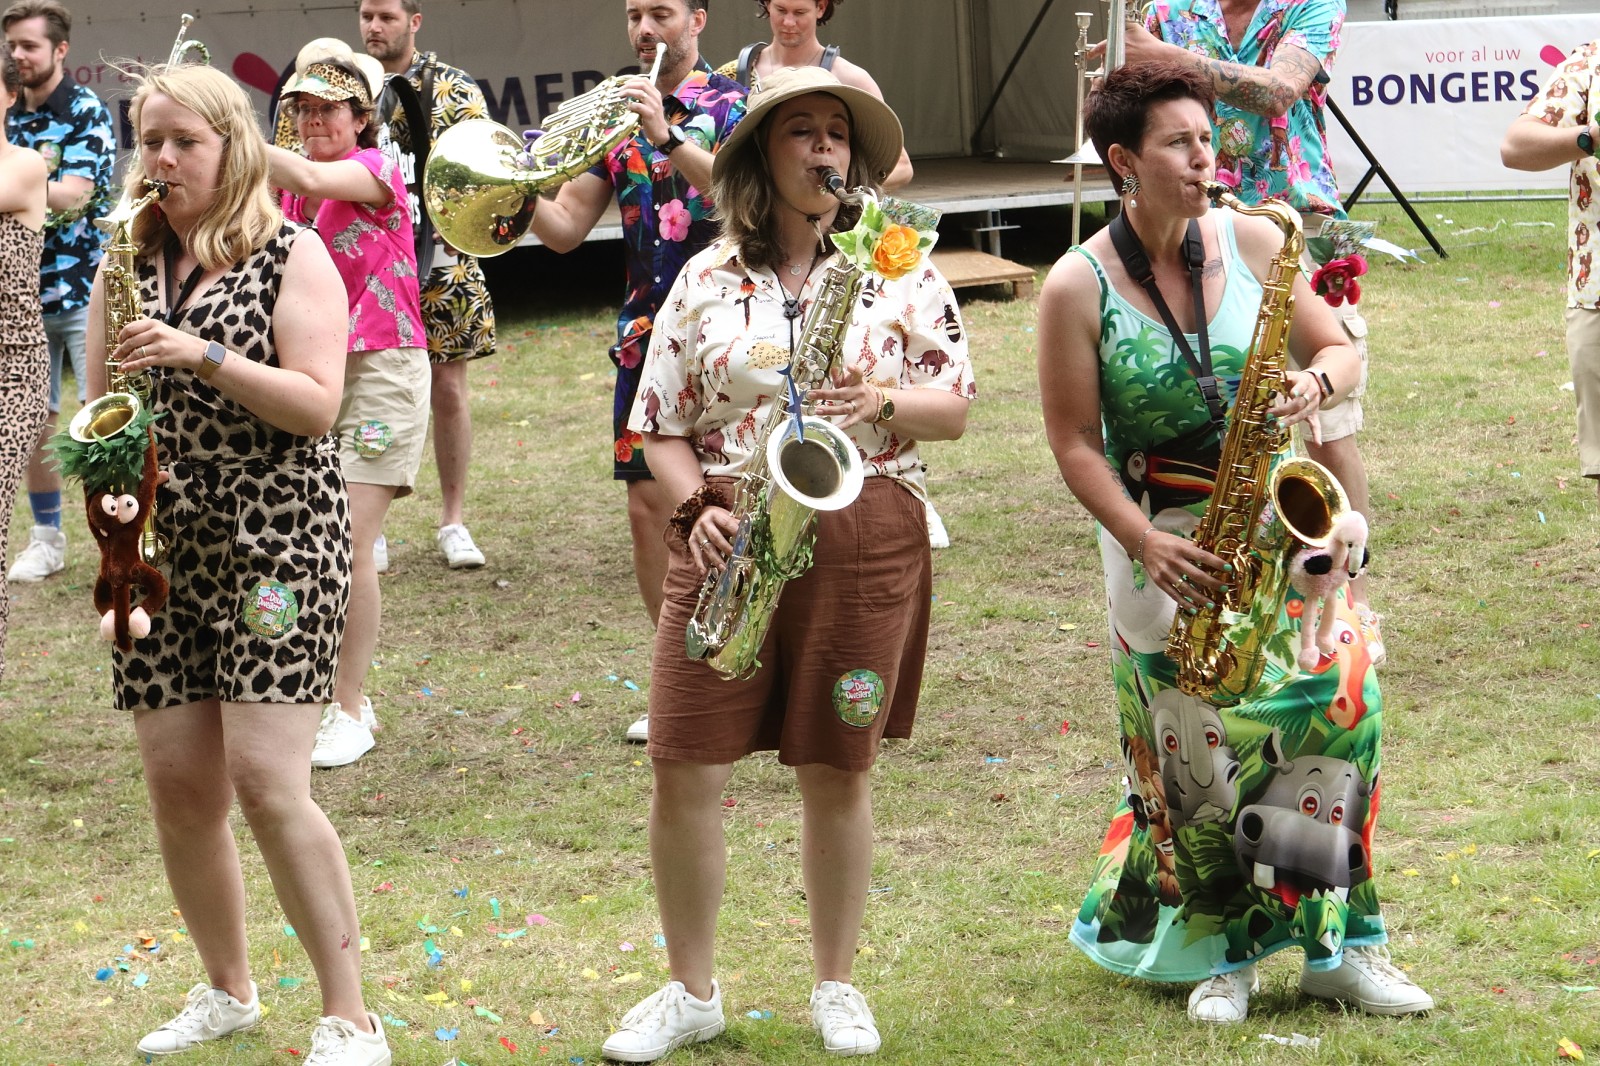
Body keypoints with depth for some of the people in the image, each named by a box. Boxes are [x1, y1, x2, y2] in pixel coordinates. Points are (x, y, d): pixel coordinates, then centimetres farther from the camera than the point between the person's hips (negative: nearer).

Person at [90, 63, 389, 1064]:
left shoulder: (291, 255, -2)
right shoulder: (130, 266, 12)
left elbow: (318, 404, -12)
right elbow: (98, 408, 17)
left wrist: (203, 355, -21)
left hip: (276, 536, -5)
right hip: (159, 549, 5)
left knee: (265, 779, -14)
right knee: (179, 784, 5)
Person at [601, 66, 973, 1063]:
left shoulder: (902, 266, 4)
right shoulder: (707, 280, 7)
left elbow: (957, 406, 3)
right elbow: (660, 426, 9)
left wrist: (883, 401, -16)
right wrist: (699, 509, -9)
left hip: (867, 539, -1)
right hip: (733, 538, 1)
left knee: (838, 772, 6)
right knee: (682, 768, -2)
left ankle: (837, 986, 23)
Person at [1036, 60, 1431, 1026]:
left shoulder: (1252, 242, 1)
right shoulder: (1080, 287, -7)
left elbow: (1341, 348, 8)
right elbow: (1075, 441, -6)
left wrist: (1318, 384, -16)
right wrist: (1148, 546, -15)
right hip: (1163, 538, -3)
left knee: (1337, 697, -9)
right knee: (1198, 753, -3)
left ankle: (1340, 942, 2)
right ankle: (1223, 954, 14)